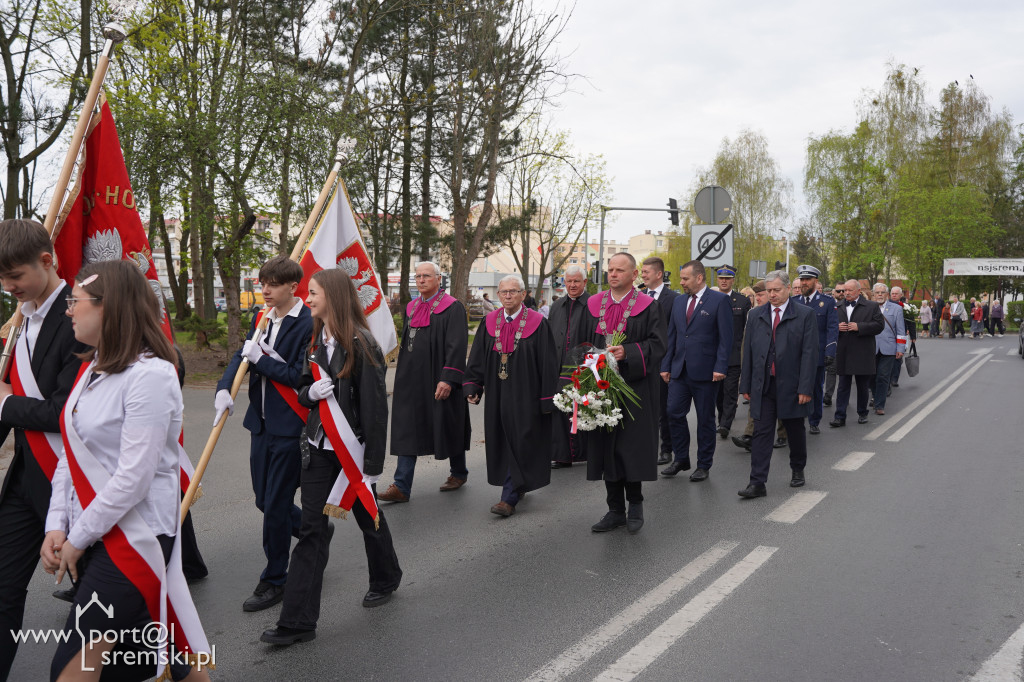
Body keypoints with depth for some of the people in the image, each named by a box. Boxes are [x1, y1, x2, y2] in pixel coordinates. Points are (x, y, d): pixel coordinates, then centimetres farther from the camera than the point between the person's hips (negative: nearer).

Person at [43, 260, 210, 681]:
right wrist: (57, 526, 2)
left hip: (135, 535, -8)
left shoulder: (151, 374, -18)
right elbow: (72, 457, 12)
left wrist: (78, 539, -12)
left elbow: (134, 476, -21)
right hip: (90, 533, 8)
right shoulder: (92, 369, 9)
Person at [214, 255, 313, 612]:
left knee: (276, 504, 0)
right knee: (265, 499, 16)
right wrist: (224, 388, -12)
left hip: (290, 426, -8)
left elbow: (301, 376, -19)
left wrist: (261, 359, -15)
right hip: (261, 422, 8)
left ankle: (274, 582, 17)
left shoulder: (308, 324, -15)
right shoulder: (261, 318, 10)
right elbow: (241, 355, 5)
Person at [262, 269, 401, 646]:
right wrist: (310, 392, -11)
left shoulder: (361, 344, -15)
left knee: (368, 516, 15)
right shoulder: (316, 341, 7)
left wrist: (373, 464, -16)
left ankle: (386, 579, 42)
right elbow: (303, 391, 15)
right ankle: (297, 621, 5)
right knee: (312, 529, 3)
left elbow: (375, 408, -15)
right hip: (318, 446, 6)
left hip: (353, 449, -5)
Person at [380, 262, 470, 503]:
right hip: (411, 380, 6)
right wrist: (403, 373, 17)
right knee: (407, 430, 1)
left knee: (447, 427, 7)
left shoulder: (452, 308, -8)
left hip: (437, 381, -6)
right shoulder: (412, 308, 12)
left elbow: (456, 346, -15)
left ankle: (459, 473, 29)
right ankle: (402, 486, 1)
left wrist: (448, 378, -22)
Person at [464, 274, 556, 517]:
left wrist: (547, 398, -9)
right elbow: (477, 358, 8)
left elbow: (547, 363, -7)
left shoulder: (537, 323, -7)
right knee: (502, 442, 12)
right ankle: (518, 486, 31)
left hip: (525, 395, -4)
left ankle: (509, 498, 0)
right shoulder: (489, 322, 5)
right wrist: (472, 386, -2)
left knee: (520, 444, -4)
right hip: (497, 394, 5)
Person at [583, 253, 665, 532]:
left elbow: (657, 344, -8)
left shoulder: (647, 307, -2)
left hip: (635, 386, -4)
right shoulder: (595, 304, 11)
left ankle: (635, 503, 19)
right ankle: (616, 510, 17)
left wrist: (627, 352, -20)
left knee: (633, 447, -1)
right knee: (606, 448, 6)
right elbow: (585, 343, 14)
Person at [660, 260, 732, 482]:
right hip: (680, 370, 5)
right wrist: (666, 366, 9)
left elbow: (725, 337, -9)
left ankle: (704, 465, 17)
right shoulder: (679, 301, 12)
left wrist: (720, 367, -15)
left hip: (704, 371, -5)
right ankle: (681, 459, 20)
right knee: (674, 413, 3)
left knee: (705, 419, 5)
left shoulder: (719, 300, -5)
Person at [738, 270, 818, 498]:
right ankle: (757, 483, -2)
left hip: (791, 385, -2)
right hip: (763, 386, 2)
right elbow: (748, 351, 9)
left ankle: (798, 470, 35)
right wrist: (746, 385, 5)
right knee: (761, 433, -2)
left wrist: (806, 387, -14)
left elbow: (809, 353, -8)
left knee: (795, 432, 14)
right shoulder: (757, 316, 8)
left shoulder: (805, 314, -3)